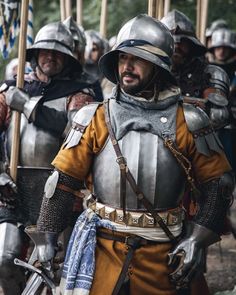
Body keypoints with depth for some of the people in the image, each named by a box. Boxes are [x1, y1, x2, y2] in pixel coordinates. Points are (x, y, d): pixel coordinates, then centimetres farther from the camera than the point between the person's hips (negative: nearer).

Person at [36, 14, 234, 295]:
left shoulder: (187, 122, 1)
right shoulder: (95, 118, 3)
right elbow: (63, 178, 6)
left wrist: (196, 240, -4)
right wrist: (47, 237, 2)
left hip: (160, 251, 0)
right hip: (102, 247, 0)